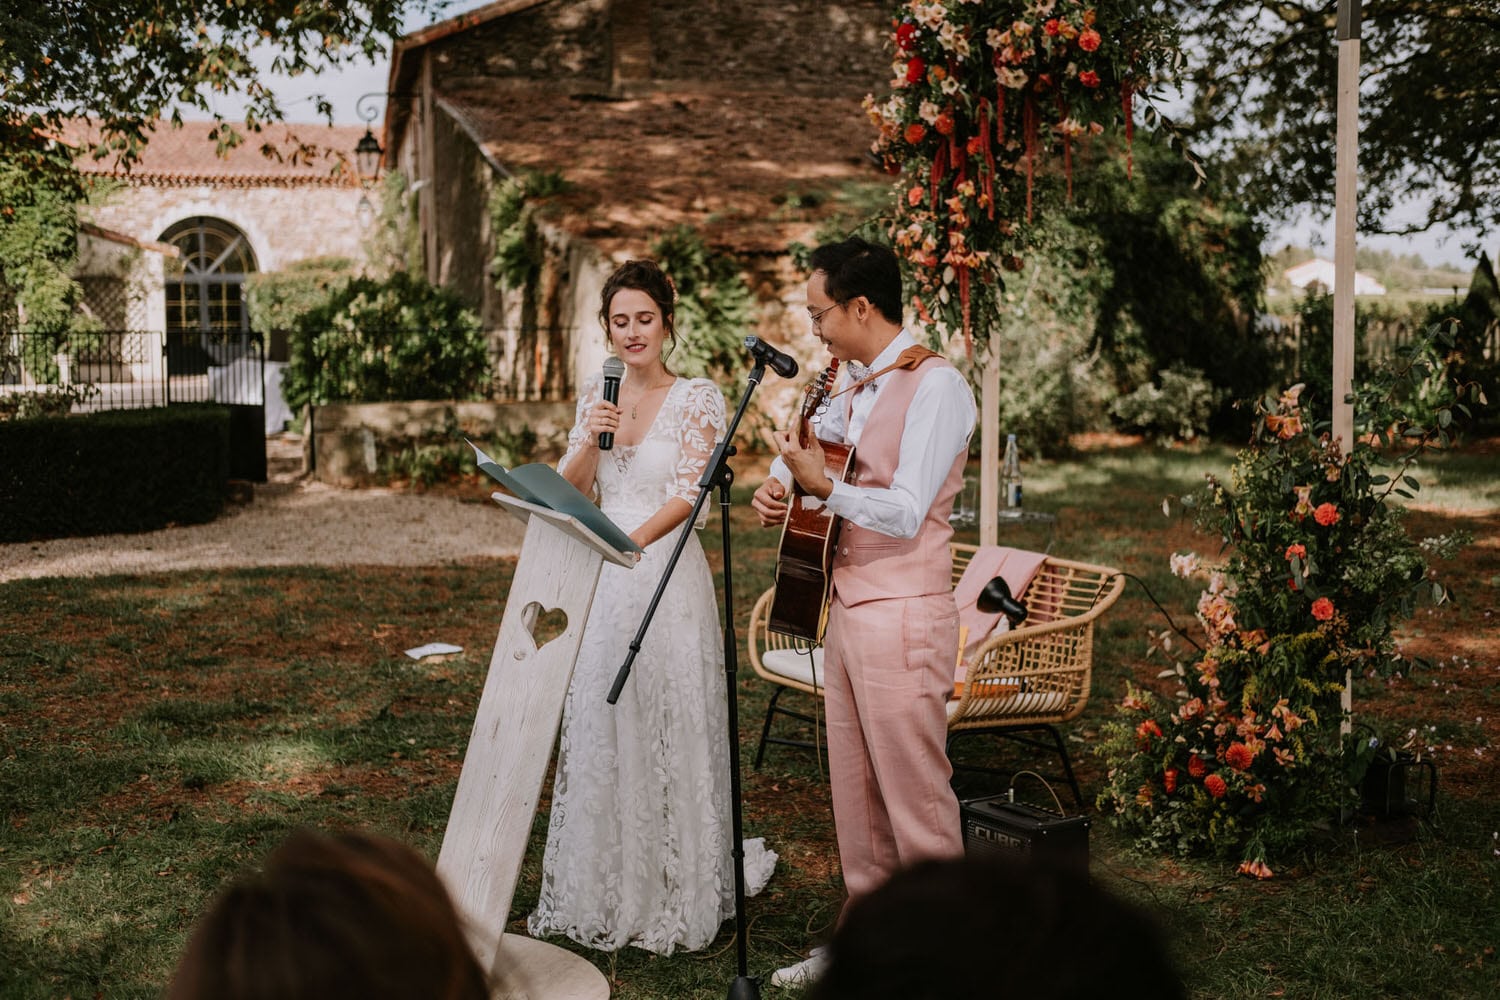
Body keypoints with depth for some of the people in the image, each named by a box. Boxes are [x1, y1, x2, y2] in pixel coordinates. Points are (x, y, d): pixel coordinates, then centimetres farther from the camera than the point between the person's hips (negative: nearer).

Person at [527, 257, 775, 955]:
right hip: (600, 583, 5)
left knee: (670, 730, -1)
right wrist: (591, 438, -11)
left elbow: (690, 492, -13)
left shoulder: (697, 398, -3)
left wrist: (633, 540, -28)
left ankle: (676, 893, 13)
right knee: (596, 728, 8)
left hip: (668, 577, -5)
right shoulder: (595, 395, 11)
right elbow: (568, 492, 7)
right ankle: (602, 891, 21)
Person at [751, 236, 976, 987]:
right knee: (855, 792, 15)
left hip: (902, 616, -9)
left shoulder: (936, 386, -13)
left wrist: (820, 487, -23)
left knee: (916, 797, -1)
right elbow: (808, 440, 29)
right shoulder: (854, 383, 12)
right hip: (846, 609, 9)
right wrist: (776, 482, 9)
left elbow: (907, 513, -20)